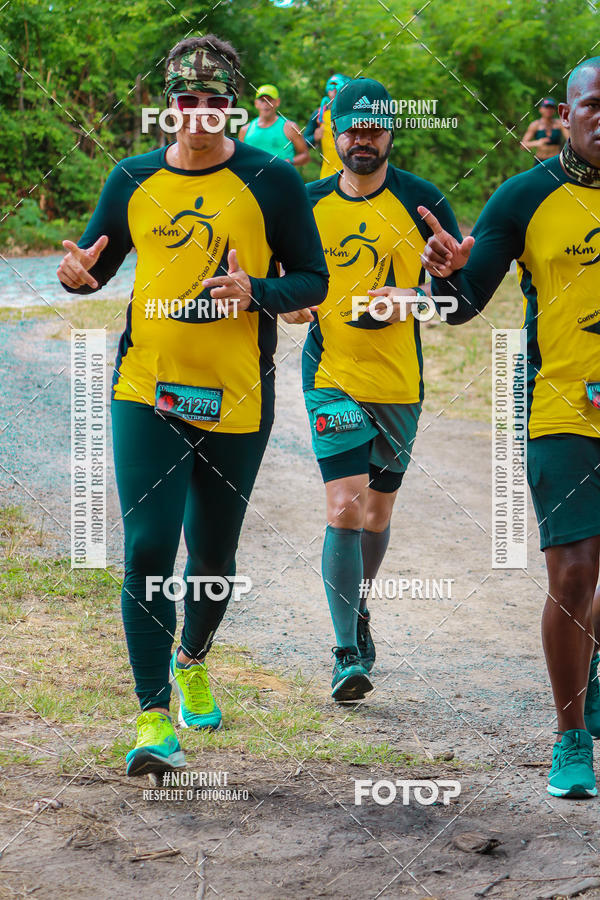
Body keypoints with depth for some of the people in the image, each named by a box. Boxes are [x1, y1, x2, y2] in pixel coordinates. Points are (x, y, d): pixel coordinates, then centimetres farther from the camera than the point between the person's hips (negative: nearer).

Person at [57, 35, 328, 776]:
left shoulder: (271, 182, -2)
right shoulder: (134, 180, 5)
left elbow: (313, 280, 1)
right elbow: (98, 261, 16)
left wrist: (256, 291, -19)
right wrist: (78, 274, -9)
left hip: (236, 400, 0)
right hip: (145, 389, 1)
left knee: (213, 555, 13)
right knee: (147, 549, -11)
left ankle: (192, 661, 43)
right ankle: (154, 718, -7)